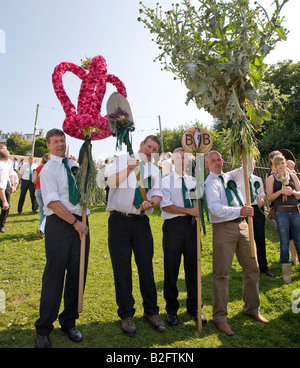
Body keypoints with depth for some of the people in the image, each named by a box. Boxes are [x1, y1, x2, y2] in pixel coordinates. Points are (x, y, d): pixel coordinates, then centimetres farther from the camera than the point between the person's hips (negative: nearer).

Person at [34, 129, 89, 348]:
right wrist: (75, 222, -13)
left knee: (77, 273, 10)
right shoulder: (48, 170, -3)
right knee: (54, 274, 1)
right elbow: (53, 203, -12)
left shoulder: (74, 165, 14)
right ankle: (44, 329, 19)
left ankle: (69, 322, 28)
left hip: (79, 222, 5)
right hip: (59, 224, -5)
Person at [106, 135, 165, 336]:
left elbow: (157, 194, 1)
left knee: (146, 266, 6)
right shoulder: (123, 160, 6)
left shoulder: (155, 170, 14)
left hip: (141, 221, 3)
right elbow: (111, 182, -9)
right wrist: (129, 169, -22)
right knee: (122, 268, 4)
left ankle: (151, 311, 24)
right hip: (119, 220, -2)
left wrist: (150, 202, -21)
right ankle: (126, 314, 19)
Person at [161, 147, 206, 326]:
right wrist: (190, 210, -14)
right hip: (173, 225, -3)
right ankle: (172, 309, 21)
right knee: (171, 269, 3)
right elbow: (165, 206, -8)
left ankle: (193, 307, 27)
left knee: (193, 267, 9)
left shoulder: (193, 181, 16)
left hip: (191, 225, 4)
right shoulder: (166, 181, 3)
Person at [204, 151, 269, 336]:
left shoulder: (230, 176, 15)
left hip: (242, 224, 7)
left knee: (252, 268, 12)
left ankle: (252, 309, 30)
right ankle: (220, 317, 9)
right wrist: (239, 211, -27)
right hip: (223, 228, -7)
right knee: (222, 273, -3)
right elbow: (215, 208, -18)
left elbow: (248, 168, 24)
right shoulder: (210, 183, -6)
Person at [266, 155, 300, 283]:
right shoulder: (271, 178, 6)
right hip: (281, 212, -2)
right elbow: (269, 197, -1)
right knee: (284, 242, 1)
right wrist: (281, 191, -15)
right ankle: (286, 270, 13)